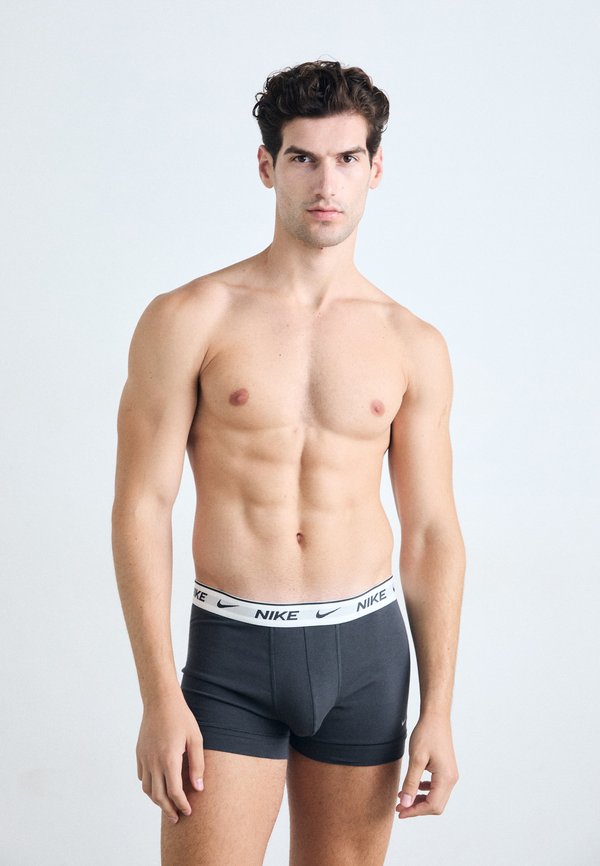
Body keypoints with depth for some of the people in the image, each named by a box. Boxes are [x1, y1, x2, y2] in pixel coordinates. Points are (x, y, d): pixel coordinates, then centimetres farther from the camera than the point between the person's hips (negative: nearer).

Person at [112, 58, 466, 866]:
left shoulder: (413, 345, 4)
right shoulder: (189, 319, -4)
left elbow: (432, 533, 7)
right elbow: (142, 506, -6)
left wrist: (439, 709, 2)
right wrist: (159, 698, -11)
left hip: (366, 648, 3)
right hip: (232, 651, -2)